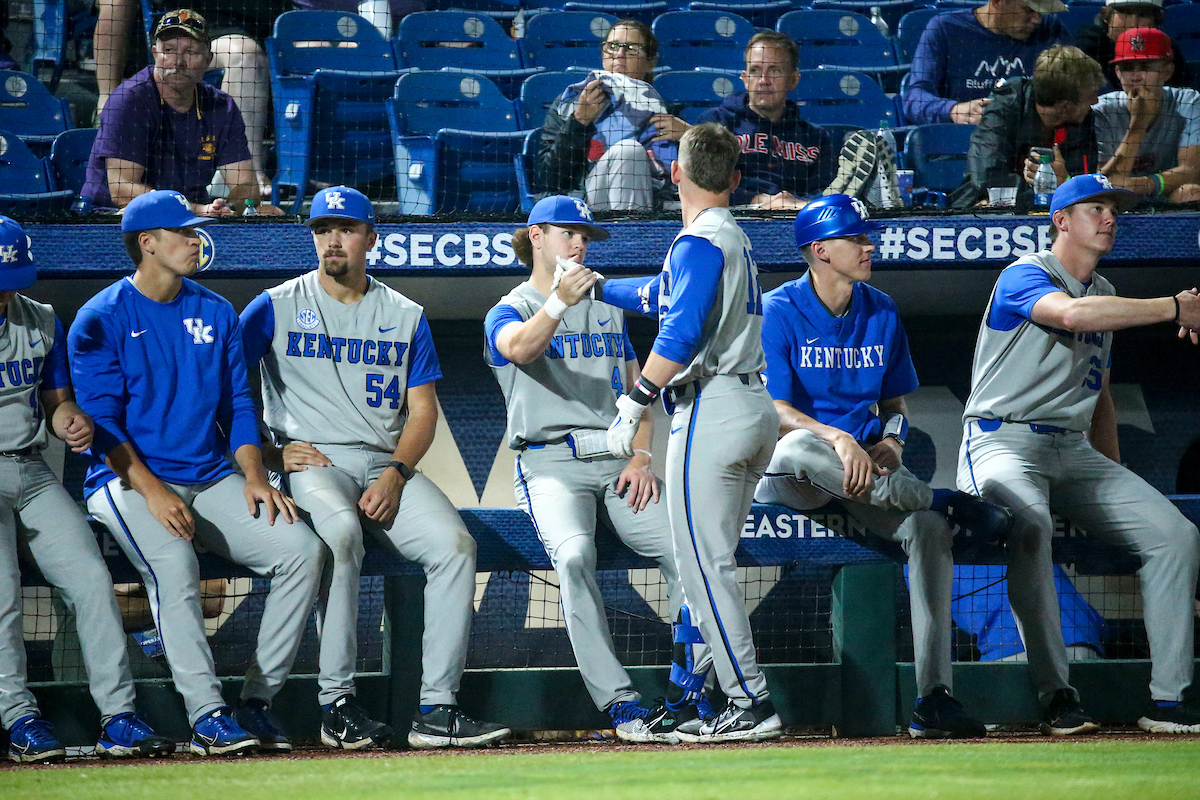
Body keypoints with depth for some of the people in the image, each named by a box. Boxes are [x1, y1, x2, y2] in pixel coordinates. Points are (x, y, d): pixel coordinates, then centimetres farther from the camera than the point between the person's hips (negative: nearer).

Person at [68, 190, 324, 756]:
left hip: (210, 480, 5)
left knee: (301, 548, -17)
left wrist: (254, 478, -1)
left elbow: (237, 404, 17)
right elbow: (102, 419, -8)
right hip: (128, 482, -5)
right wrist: (152, 491, -21)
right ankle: (207, 715, -35)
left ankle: (258, 701, -12)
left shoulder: (215, 313, 15)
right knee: (173, 561, -35)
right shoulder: (102, 320, -1)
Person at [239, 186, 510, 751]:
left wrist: (396, 474, -6)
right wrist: (269, 453, -6)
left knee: (455, 545, -24)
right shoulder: (276, 308, 10)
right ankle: (337, 705, -33)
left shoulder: (405, 317, 16)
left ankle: (437, 710, -24)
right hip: (311, 463, -3)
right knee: (340, 531, -37)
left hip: (387, 467, 3)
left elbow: (423, 409, 12)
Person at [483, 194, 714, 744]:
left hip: (617, 460, 4)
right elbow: (521, 348, -17)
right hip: (551, 461, -4)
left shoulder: (607, 312, 26)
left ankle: (685, 698, -17)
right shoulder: (509, 311, 8)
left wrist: (641, 457, 5)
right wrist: (558, 303, -37)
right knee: (573, 555, -33)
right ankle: (620, 704, -33)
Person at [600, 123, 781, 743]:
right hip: (755, 407, 10)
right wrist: (595, 287, 44)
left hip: (712, 408, -10)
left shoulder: (700, 242, -10)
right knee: (709, 563, 12)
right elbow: (661, 294, 35)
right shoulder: (734, 238, 20)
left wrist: (634, 401, -22)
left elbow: (681, 331, -23)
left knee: (704, 564, -9)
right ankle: (741, 704, 9)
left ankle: (752, 702, -12)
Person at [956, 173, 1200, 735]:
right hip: (1004, 441, -8)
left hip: (1075, 451, 8)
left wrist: (1113, 475, 14)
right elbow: (1070, 313, -30)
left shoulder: (1105, 294, 21)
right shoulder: (1024, 276, -6)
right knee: (1029, 525, -38)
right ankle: (1056, 696, -37)